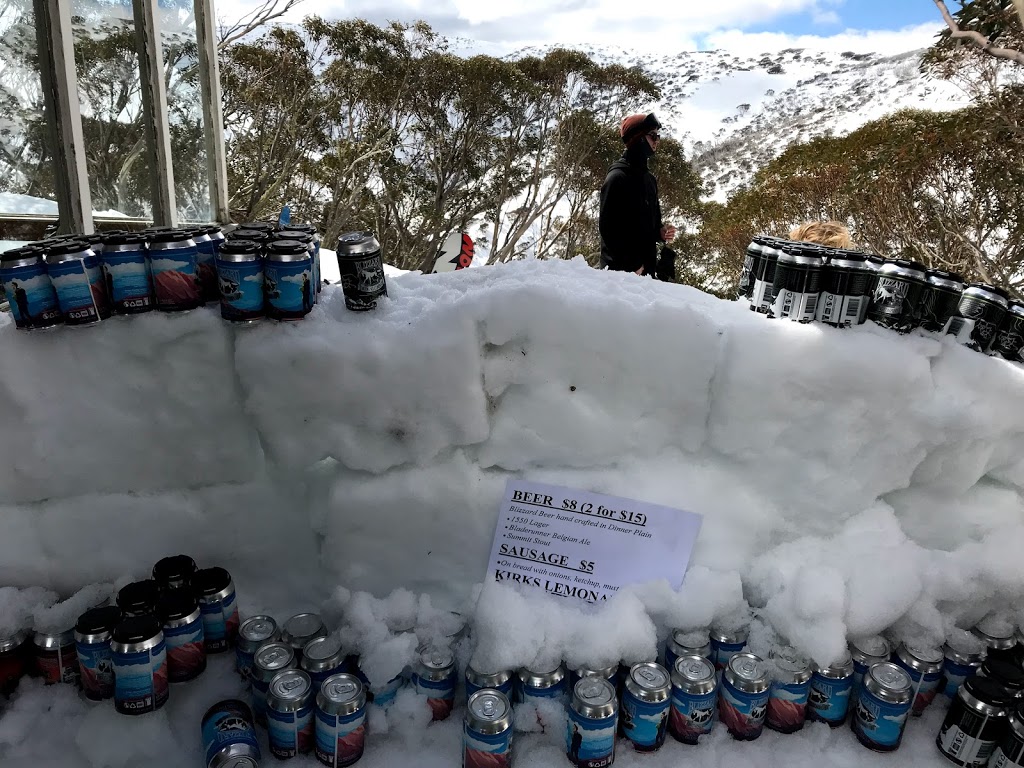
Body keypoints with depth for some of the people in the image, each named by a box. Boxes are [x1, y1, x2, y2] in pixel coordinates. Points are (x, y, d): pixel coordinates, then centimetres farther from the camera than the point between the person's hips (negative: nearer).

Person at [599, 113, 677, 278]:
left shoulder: (649, 178, 19)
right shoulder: (618, 176, -8)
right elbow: (608, 226, -15)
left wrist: (660, 232, 4)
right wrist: (631, 265, -16)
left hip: (645, 267, 8)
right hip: (622, 269, -8)